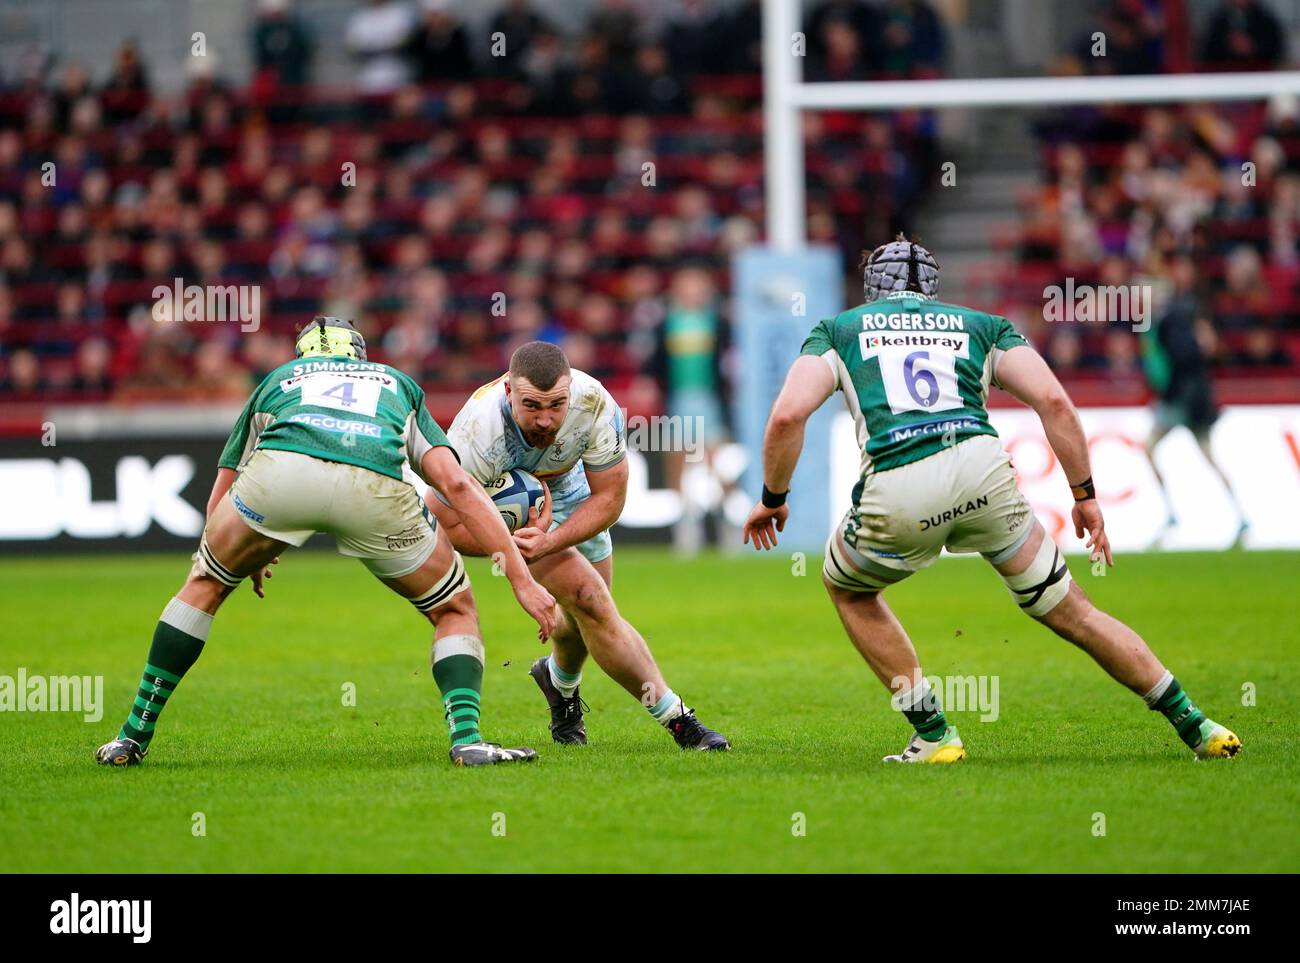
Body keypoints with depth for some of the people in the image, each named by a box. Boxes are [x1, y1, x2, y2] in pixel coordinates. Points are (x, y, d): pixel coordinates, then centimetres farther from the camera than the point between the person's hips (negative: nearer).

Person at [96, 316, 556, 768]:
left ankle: (134, 736, 28)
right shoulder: (399, 385, 39)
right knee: (455, 611, 23)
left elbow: (218, 504, 42)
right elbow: (457, 483, 21)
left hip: (279, 472, 1)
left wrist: (248, 561, 61)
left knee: (206, 586, 28)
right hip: (375, 485, -1)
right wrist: (522, 578, 18)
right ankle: (467, 739, 3)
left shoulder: (277, 379, 41)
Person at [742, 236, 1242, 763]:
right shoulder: (983, 326, 27)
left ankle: (932, 734, 22)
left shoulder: (838, 330, 24)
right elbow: (1054, 402, 11)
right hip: (984, 470, 2)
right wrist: (1085, 496, 17)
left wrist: (772, 498, 20)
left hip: (898, 493, -1)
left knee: (848, 588, 30)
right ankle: (1193, 725, 16)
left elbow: (788, 415, 7)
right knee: (1071, 613, 17)